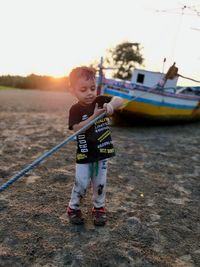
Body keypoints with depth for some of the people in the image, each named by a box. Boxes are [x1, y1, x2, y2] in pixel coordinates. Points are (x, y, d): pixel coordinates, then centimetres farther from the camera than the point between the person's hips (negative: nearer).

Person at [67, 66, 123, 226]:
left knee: (100, 184, 13)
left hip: (102, 152, 3)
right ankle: (73, 208, 26)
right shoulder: (75, 109, -9)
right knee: (81, 183, 3)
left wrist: (111, 104, -37)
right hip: (84, 155, -2)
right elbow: (77, 128, -23)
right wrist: (94, 116, -32)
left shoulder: (101, 101, -3)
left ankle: (99, 208, 32)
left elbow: (120, 100, -15)